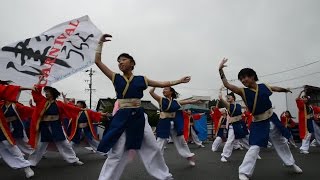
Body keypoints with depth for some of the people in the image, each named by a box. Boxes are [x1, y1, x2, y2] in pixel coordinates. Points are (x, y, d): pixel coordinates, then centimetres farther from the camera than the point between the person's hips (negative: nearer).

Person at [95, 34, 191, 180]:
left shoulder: (141, 79, 6)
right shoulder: (115, 78, 3)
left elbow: (162, 84, 12)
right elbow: (97, 61, 1)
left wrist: (179, 81, 11)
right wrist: (100, 43, 0)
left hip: (138, 116, 2)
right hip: (122, 117, -2)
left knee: (153, 149, 11)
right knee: (116, 153, 1)